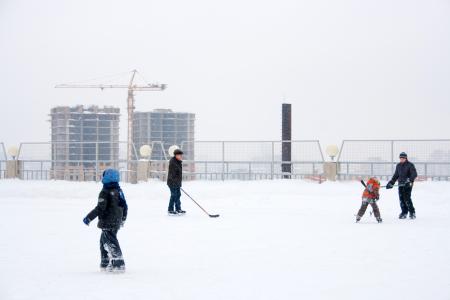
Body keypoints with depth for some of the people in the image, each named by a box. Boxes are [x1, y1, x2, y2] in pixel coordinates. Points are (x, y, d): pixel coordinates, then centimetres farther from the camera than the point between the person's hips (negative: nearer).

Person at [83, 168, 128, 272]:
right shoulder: (119, 191, 8)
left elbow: (100, 208, -20)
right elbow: (125, 206, 16)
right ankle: (105, 263, 25)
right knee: (104, 241, 20)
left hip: (107, 223, -9)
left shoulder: (105, 192, -16)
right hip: (117, 223, 9)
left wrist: (89, 217, -14)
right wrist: (123, 219, 31)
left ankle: (119, 264, -12)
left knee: (111, 242, -6)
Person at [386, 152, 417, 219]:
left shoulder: (410, 165, -6)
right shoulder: (398, 165, 14)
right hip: (401, 184, 6)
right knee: (401, 199, 2)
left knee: (407, 198, -12)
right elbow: (396, 175, 22)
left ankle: (412, 213, -1)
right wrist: (391, 183, 17)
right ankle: (404, 212, 13)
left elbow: (414, 174, -16)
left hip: (408, 184, -6)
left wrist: (410, 179, -31)